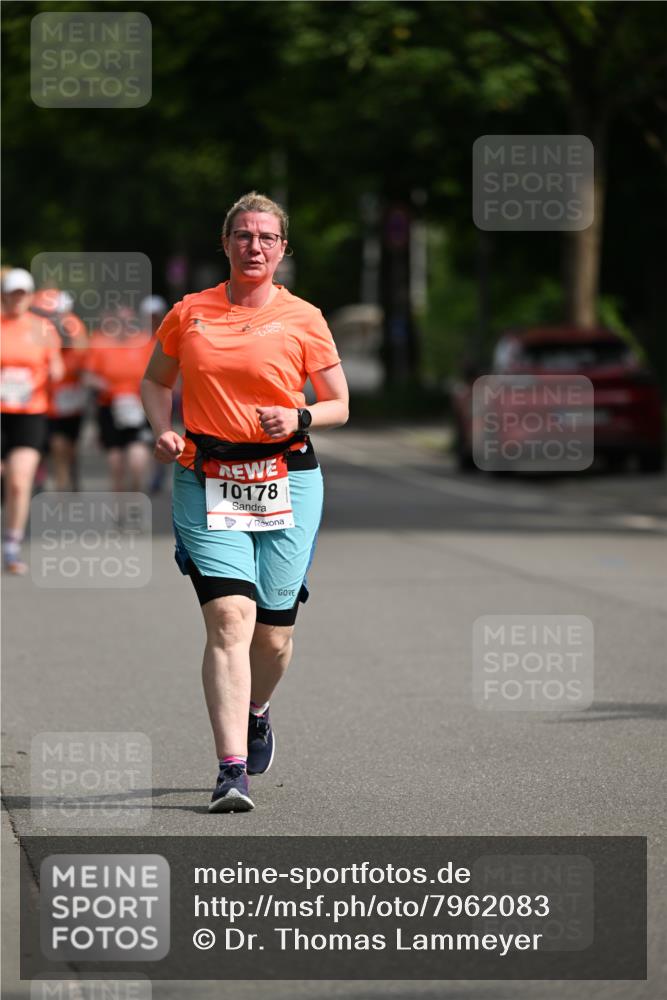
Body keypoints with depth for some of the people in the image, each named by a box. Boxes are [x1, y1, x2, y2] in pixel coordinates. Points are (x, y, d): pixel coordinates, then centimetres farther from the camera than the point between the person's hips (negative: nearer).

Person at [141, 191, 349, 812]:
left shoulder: (303, 320, 3)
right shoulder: (189, 314, 6)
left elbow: (339, 405, 9)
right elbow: (155, 381, 21)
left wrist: (298, 419, -11)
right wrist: (162, 431, 2)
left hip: (286, 482, 0)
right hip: (206, 482, 0)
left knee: (273, 632, 6)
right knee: (229, 619, -16)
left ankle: (255, 714, 40)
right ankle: (231, 770, -19)